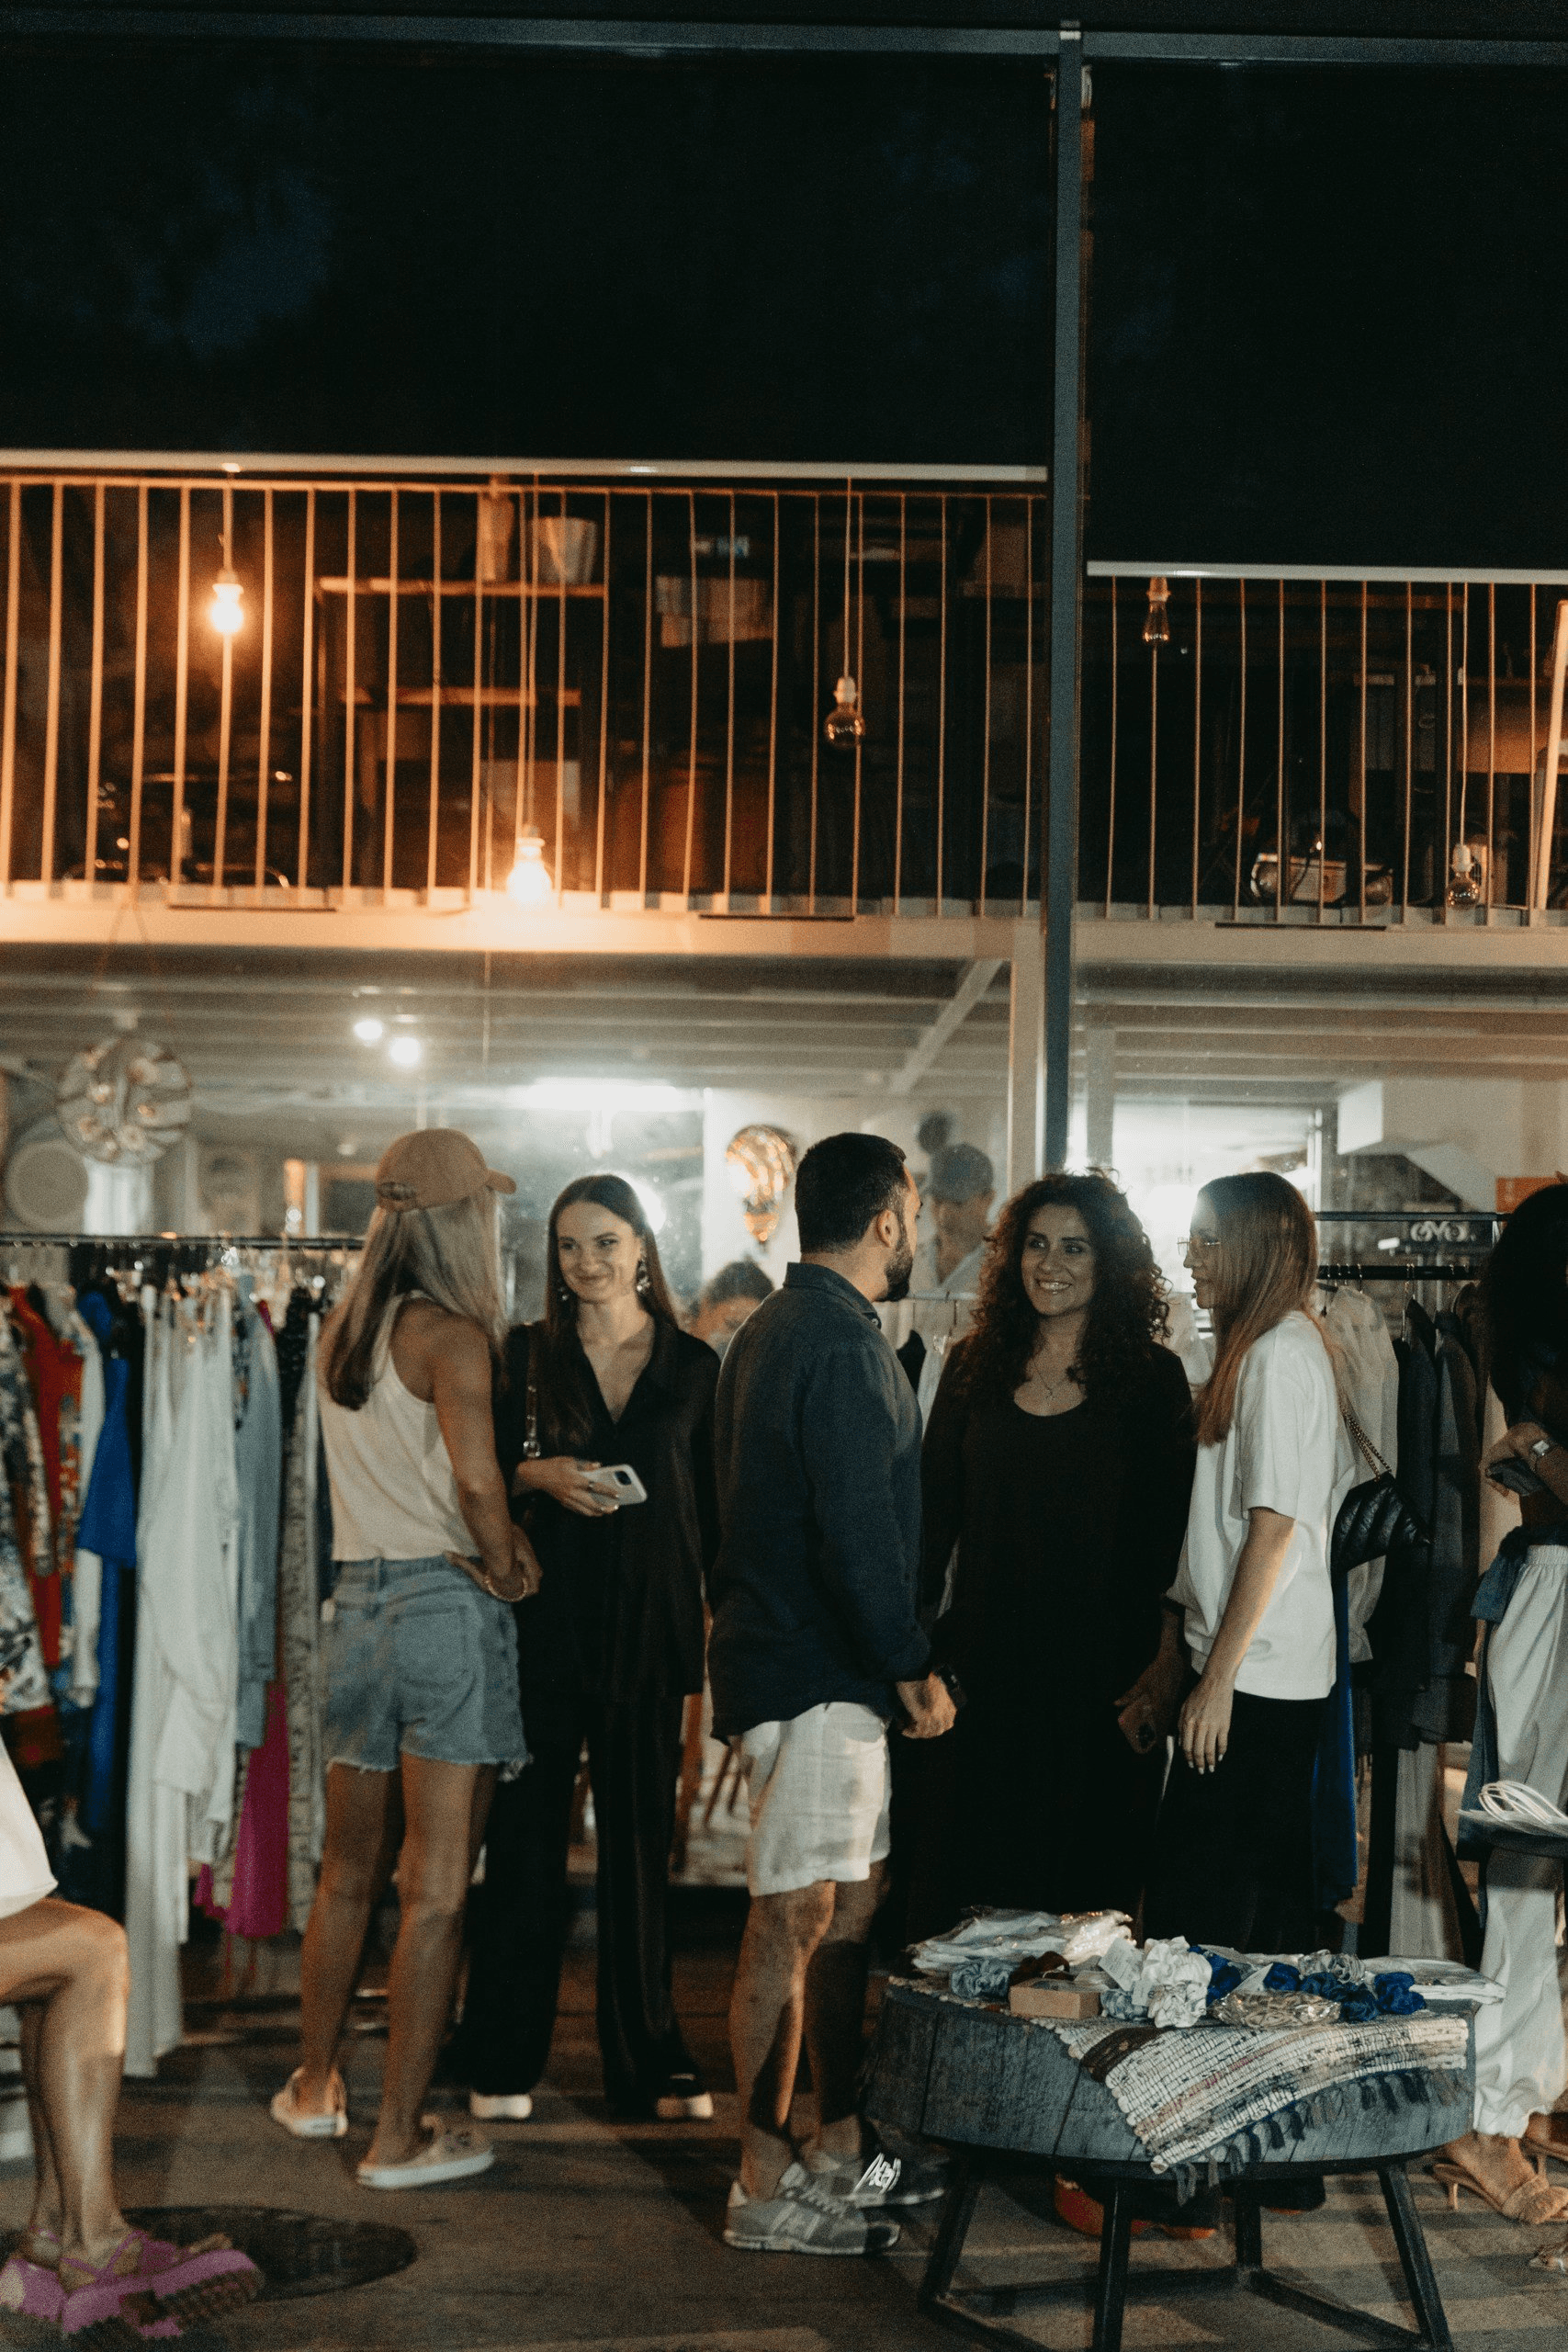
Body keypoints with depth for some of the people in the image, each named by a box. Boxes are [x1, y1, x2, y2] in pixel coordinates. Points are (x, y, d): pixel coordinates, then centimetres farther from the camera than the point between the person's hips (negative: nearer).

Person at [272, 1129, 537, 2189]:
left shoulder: (340, 1332, 11)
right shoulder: (451, 1334, -11)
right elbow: (477, 1477, -23)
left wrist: (497, 1532, 1)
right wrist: (504, 1564, -6)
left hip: (358, 1599, 7)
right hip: (446, 1603, -7)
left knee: (350, 1869, 20)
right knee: (437, 1886, 0)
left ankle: (315, 2086, 32)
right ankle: (400, 2133, 5)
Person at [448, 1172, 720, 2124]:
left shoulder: (694, 1365, 6)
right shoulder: (526, 1355, 4)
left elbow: (712, 1511, 9)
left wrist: (724, 1619, 3)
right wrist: (541, 1475, -13)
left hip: (650, 1625, 1)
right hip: (544, 1619, -1)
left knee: (642, 1838, 7)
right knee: (527, 1836, 3)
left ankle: (651, 2056, 17)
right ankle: (504, 2058, 13)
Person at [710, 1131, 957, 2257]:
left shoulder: (777, 1329, 16)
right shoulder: (841, 1344, -17)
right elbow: (857, 1531, -22)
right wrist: (914, 1665, -13)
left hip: (787, 1650, 11)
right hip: (816, 1669, -11)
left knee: (852, 1905, 16)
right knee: (796, 1920, -5)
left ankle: (839, 2148, 25)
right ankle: (767, 2187, 3)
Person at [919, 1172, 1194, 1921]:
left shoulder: (1151, 1379, -1)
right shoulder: (973, 1365, 8)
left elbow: (1163, 1537, -3)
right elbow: (933, 1514, 8)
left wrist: (1150, 1681, -10)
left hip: (1096, 1677, -2)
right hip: (982, 1666, 3)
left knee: (1086, 1900, 5)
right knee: (971, 1894, 6)